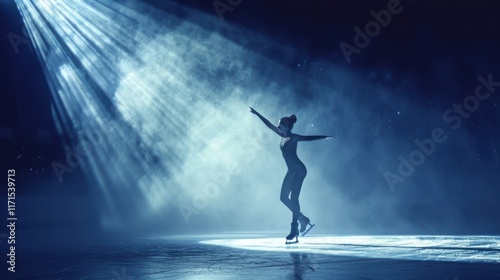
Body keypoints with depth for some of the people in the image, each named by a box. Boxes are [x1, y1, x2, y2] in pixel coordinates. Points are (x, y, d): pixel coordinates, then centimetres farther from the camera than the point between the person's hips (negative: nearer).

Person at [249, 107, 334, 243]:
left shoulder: (293, 137, -10)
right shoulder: (284, 136, 12)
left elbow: (309, 138, -21)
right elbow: (270, 125, 19)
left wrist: (325, 137, -34)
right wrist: (257, 114, 25)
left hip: (299, 170, -8)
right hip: (291, 171, 8)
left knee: (293, 198, -11)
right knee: (284, 197, 4)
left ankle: (294, 230, -5)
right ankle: (303, 219, 12)